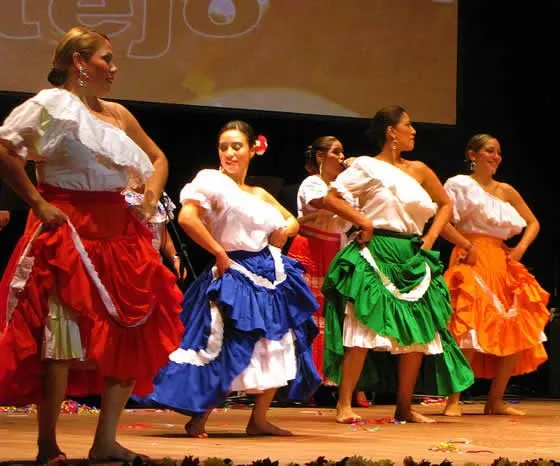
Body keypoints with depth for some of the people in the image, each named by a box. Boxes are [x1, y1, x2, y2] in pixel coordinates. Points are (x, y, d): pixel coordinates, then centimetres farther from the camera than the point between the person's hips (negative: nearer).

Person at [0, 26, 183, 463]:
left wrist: (152, 197, 9)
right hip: (67, 231, -7)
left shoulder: (118, 114, 16)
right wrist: (37, 204, -15)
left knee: (133, 337, 2)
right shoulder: (51, 104, -4)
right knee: (63, 334, -9)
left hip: (119, 233, 7)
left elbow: (158, 159, 28)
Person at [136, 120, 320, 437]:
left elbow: (293, 221, 28)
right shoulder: (212, 181, -6)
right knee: (226, 351, -12)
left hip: (272, 277, 8)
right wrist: (219, 252, -16)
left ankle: (259, 420, 20)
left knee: (276, 351, 11)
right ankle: (198, 420, -2)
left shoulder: (260, 194, 16)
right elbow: (187, 218, -21)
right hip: (236, 278, -8)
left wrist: (285, 231, 3)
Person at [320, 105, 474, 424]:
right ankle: (345, 404, -10)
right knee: (364, 325, -13)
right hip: (375, 256, -6)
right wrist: (364, 221, -12)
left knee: (418, 332, 2)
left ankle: (405, 406, 12)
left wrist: (431, 237, 11)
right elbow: (332, 199, -6)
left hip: (412, 260, 6)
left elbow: (446, 204, 24)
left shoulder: (418, 170, 15)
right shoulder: (367, 167, 0)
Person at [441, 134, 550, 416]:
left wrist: (521, 248, 6)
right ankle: (453, 401, -12)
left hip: (502, 264, 7)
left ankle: (496, 400, 7)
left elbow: (533, 223, 23)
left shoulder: (506, 191, 18)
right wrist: (467, 247, -16)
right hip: (471, 262, -6)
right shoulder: (459, 184, 1)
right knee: (470, 329, -18)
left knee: (517, 331, -1)